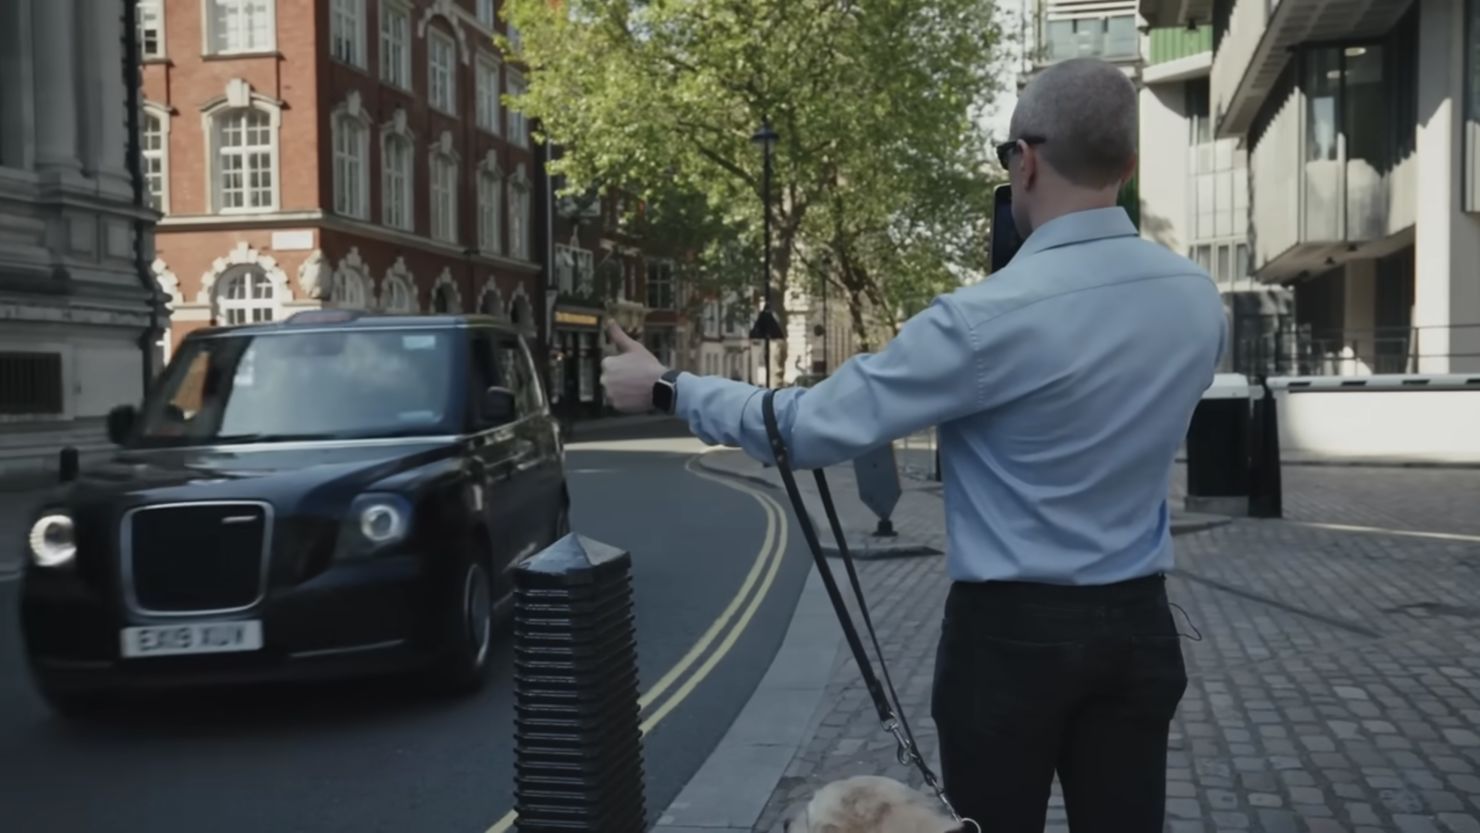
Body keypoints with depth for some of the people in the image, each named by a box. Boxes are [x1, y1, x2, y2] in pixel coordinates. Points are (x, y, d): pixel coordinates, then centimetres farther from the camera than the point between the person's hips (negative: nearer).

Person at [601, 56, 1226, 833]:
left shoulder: (993, 317, -20)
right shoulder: (1199, 299, 0)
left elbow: (815, 425, -17)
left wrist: (667, 387, -5)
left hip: (1011, 633, -5)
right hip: (1139, 626, 6)